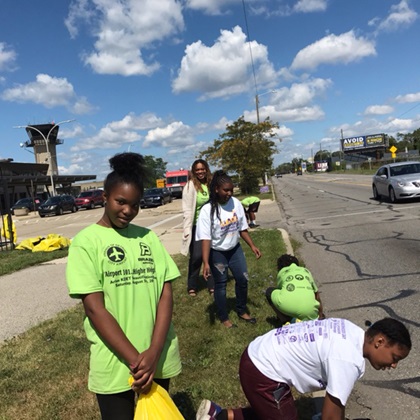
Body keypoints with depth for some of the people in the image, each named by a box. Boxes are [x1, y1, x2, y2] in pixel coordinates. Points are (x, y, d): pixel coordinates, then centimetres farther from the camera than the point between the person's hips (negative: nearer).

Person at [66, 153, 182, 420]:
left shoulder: (149, 237, 2)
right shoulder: (86, 241, -8)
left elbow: (166, 294, -2)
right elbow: (94, 308, -13)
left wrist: (154, 351, -14)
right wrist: (134, 359, -16)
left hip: (160, 356, 4)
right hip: (114, 363, -4)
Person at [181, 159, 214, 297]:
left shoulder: (211, 184, 3)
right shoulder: (190, 186, -8)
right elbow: (187, 209, -10)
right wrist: (187, 229, -14)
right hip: (196, 226, -4)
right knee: (196, 256, 1)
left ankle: (212, 285, 23)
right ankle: (192, 286, 18)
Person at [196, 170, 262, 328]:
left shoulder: (236, 203, -8)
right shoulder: (207, 210, -22)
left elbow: (242, 228, 3)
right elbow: (206, 238, -23)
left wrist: (252, 246, 4)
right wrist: (206, 263, -27)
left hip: (235, 249, 5)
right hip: (217, 253, -5)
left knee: (242, 279, 13)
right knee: (220, 285, 9)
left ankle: (242, 311, 37)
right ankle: (224, 318, 29)